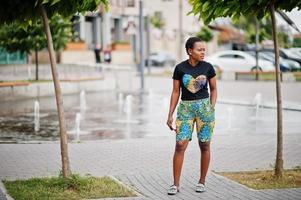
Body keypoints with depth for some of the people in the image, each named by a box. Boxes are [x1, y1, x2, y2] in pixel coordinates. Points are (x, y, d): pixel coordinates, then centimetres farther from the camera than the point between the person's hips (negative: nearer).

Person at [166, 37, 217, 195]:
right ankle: (176, 184, -2)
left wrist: (212, 109, -2)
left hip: (204, 107, 0)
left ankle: (201, 181, 19)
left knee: (204, 146, 4)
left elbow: (213, 89, 8)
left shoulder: (208, 67, -2)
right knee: (180, 145, -8)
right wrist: (170, 115, -2)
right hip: (185, 108, 0)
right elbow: (176, 92, 2)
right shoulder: (180, 68, -3)